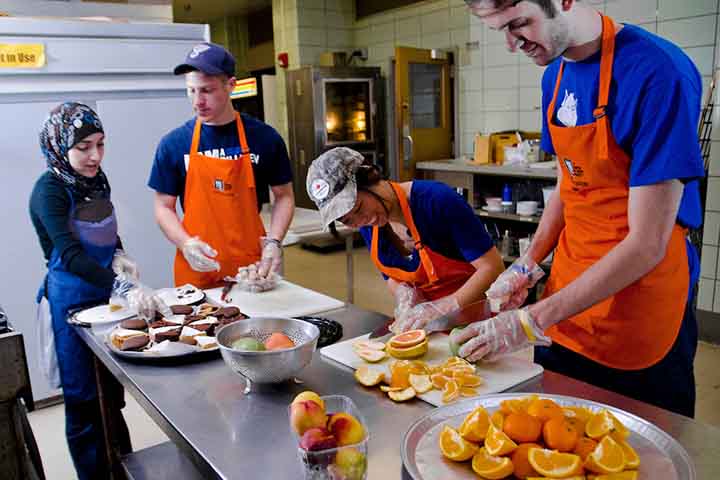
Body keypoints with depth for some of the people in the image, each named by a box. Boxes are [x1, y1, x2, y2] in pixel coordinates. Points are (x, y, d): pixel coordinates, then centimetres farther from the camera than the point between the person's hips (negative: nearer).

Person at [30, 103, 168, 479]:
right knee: (85, 400, 6)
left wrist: (119, 257, -4)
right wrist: (125, 287, -41)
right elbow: (71, 254, -30)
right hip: (73, 301, -7)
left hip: (108, 293, 7)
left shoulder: (97, 179, 2)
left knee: (114, 393, 19)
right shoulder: (49, 190, -17)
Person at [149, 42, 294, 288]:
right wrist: (186, 244, -14)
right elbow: (164, 207, 4)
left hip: (252, 267, 0)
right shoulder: (173, 144, -1)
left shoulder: (265, 138, -2)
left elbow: (284, 196, 6)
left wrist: (274, 241, -9)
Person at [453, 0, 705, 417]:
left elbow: (647, 244, -23)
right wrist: (528, 265, -1)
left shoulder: (658, 73, -21)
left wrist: (531, 321, -23)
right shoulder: (556, 75, 2)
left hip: (641, 322, -6)